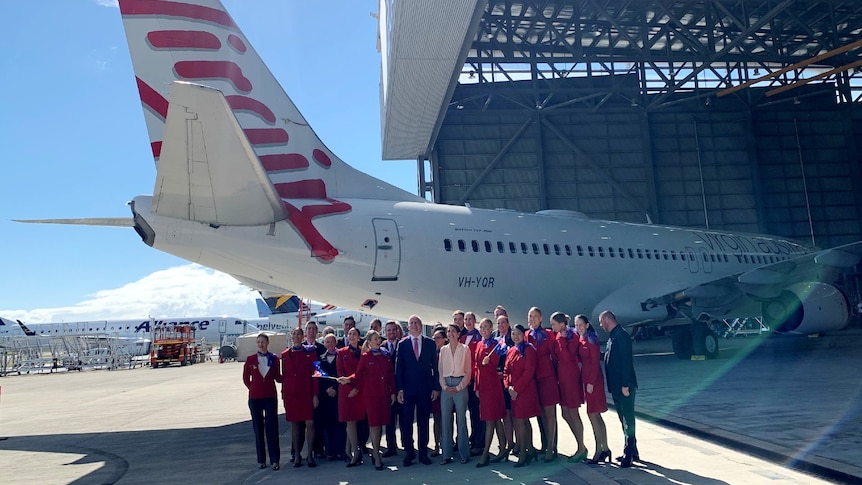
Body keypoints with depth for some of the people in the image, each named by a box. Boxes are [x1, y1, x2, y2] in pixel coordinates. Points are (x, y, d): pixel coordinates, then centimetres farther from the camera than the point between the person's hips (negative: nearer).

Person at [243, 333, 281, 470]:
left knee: (272, 427, -4)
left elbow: (278, 377, 8)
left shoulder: (274, 359, 3)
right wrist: (253, 388, 4)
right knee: (258, 428, 6)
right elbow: (246, 378, 12)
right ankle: (261, 460, 15)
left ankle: (275, 460, -1)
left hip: (270, 396, -1)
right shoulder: (250, 360, 3)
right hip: (255, 397, 1)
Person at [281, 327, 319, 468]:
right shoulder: (285, 355, 9)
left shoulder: (310, 352, 2)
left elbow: (314, 374, 0)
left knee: (310, 423, -4)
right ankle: (297, 455, 15)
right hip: (290, 394, 2)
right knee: (294, 424, 6)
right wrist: (283, 395, 5)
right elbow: (283, 376, 10)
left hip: (306, 393, -2)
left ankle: (310, 455, 6)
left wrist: (315, 394, -6)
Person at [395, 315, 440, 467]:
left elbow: (435, 366, 6)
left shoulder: (430, 343, 6)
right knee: (406, 422, -1)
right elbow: (399, 368, 2)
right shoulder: (403, 344, 4)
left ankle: (423, 453, 16)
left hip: (425, 388, 1)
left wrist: (436, 387, 0)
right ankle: (409, 453, 10)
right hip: (408, 388, -1)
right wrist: (399, 389, -5)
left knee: (423, 422, 7)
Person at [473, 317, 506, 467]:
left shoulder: (495, 345, -8)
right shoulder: (479, 345, 12)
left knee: (490, 419, -4)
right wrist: (476, 387, 10)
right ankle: (503, 448, 21)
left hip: (492, 384, -7)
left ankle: (485, 453, -3)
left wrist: (488, 363, -31)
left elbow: (495, 366, -11)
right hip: (482, 384, 7)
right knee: (496, 418, 13)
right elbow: (476, 366, 13)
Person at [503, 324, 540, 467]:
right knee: (523, 421, 11)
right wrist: (508, 386, -3)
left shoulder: (529, 350, -7)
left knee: (520, 421, -7)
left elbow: (529, 371, -14)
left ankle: (523, 454, 1)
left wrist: (517, 389, -15)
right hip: (513, 391, 7)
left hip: (525, 390, -7)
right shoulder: (511, 351, 14)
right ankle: (530, 449, 21)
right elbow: (506, 371, 13)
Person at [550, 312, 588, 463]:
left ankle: (581, 449, 11)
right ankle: (581, 447, 22)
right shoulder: (557, 336, 8)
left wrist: (562, 339, -22)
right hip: (561, 377, 8)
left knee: (573, 413, -1)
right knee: (566, 414, 11)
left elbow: (567, 357, -24)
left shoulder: (573, 336, -13)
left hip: (571, 377, -8)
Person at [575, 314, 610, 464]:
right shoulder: (580, 340, 11)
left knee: (593, 415, -6)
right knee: (596, 416, 11)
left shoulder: (591, 340, -11)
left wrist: (591, 383, -17)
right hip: (586, 378, 8)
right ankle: (605, 449, 18)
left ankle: (599, 451, 1)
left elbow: (595, 362, -15)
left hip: (593, 380, -8)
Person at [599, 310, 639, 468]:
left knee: (627, 418, -4)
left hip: (624, 385, -10)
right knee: (624, 418, 15)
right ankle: (632, 451, 24)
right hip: (617, 386, 10)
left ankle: (629, 453, 2)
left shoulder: (621, 336, -16)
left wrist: (625, 384, -23)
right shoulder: (613, 336, 14)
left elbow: (626, 361, -21)